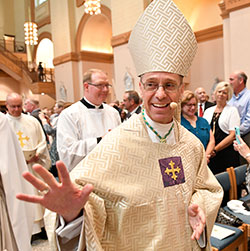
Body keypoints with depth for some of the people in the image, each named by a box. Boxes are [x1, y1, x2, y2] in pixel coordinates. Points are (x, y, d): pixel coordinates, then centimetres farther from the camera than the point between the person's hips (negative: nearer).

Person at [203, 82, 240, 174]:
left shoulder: (232, 110, 1)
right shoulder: (208, 111, 14)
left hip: (227, 155, -3)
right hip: (210, 154, 3)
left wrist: (215, 149, -11)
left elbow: (233, 135, -7)